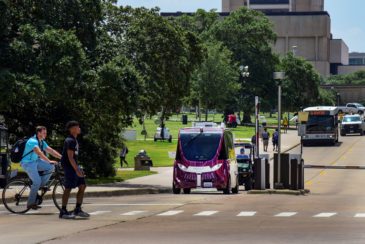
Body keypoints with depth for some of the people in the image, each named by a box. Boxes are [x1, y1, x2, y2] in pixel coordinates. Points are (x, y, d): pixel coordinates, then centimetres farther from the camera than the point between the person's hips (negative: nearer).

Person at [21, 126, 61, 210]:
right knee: (37, 181, -18)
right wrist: (49, 161, -42)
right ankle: (31, 203, -9)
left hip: (35, 162, 9)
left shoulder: (42, 142, 9)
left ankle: (41, 185, 5)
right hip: (27, 163, -9)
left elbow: (51, 151, 7)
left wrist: (62, 157, -3)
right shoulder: (33, 141, -20)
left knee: (51, 167, -6)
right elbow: (39, 153, -34)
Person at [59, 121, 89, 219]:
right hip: (69, 167, -10)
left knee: (82, 186, 7)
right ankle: (63, 212, -1)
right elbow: (70, 157, -22)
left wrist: (78, 169, 22)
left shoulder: (74, 140, 16)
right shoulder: (70, 141, -16)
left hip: (74, 166, 10)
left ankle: (78, 210, 13)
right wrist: (77, 170, -25)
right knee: (68, 188, -6)